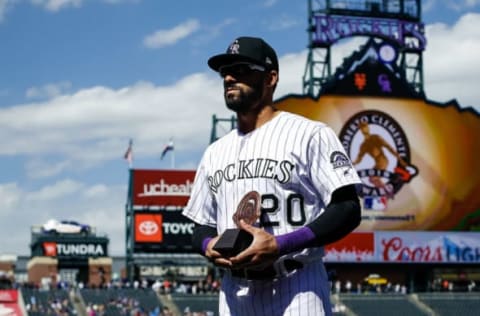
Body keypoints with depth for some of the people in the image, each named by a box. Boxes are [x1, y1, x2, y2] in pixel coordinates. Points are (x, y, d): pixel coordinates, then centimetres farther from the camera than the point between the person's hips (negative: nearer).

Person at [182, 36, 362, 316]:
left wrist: (280, 245, -20)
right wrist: (209, 245, -2)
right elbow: (202, 227, 24)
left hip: (296, 292, -6)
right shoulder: (215, 153, 19)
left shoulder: (310, 134, -2)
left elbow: (348, 210, -9)